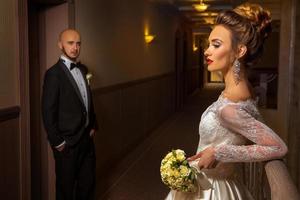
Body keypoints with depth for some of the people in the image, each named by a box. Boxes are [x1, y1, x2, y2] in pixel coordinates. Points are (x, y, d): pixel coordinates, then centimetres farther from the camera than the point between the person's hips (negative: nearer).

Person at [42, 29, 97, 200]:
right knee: (66, 186, 11)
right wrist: (57, 142, -14)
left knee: (88, 182, 17)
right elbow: (48, 111, -15)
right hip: (68, 142, -7)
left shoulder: (83, 69, 8)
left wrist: (93, 126, 10)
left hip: (87, 137, 7)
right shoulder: (54, 73, -15)